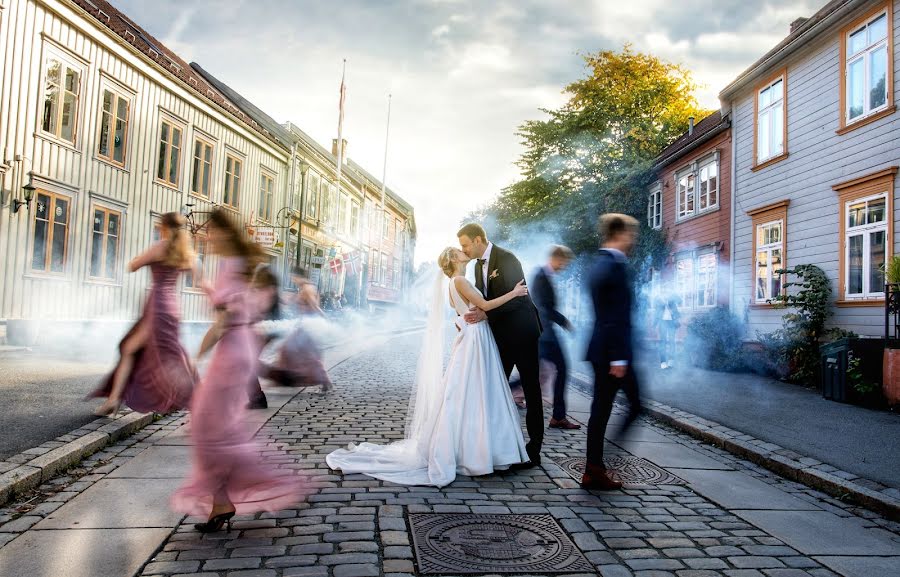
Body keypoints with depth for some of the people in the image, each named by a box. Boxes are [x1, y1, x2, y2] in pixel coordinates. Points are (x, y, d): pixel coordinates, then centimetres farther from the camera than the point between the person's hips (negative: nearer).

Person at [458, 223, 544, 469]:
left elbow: (514, 297, -23)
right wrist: (469, 316, -7)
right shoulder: (479, 264, 10)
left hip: (522, 332, -8)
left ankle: (533, 450, 7)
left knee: (530, 390, 0)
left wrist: (486, 314, -31)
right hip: (501, 334, 8)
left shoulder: (507, 259, -17)